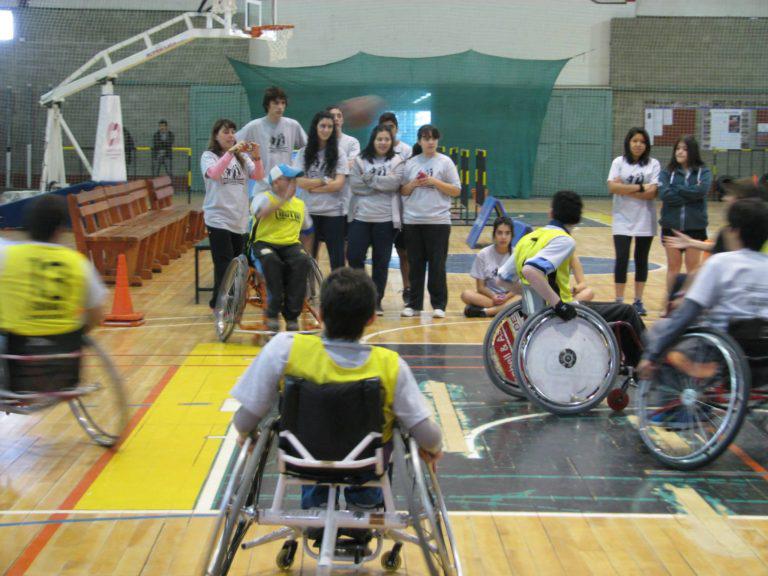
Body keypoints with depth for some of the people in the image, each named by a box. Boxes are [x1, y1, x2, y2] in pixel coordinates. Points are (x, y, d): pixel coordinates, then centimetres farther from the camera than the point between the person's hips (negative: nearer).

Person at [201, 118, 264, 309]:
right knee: (225, 265, -9)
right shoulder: (209, 156, -2)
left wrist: (256, 157, -20)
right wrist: (231, 151, -30)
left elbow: (259, 176, -3)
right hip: (218, 218, -5)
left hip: (239, 218, 5)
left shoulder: (242, 157, 9)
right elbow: (214, 174, -23)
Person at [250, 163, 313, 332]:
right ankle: (273, 311, -25)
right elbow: (261, 212, -23)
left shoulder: (299, 203, 16)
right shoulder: (263, 198, 0)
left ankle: (291, 315, -25)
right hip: (265, 243, -3)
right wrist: (284, 199, -24)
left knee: (303, 261, -31)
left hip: (291, 244, 4)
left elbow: (307, 228, 29)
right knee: (271, 260, -39)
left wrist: (305, 249, 20)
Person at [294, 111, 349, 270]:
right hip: (309, 211, 1)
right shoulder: (304, 153, 3)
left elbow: (338, 184, -8)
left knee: (337, 258, 3)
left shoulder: (339, 153, 1)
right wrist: (324, 181, -8)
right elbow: (300, 182, -6)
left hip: (334, 212, -1)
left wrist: (312, 186, -8)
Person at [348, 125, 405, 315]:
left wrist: (369, 178, -8)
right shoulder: (360, 160, 8)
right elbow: (355, 185, -5)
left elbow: (394, 183, -12)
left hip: (386, 218, -1)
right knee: (354, 256, -2)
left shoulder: (397, 162, 5)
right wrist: (382, 184, -9)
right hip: (361, 216, 1)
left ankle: (376, 300, 13)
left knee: (381, 261, 4)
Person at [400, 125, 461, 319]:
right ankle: (414, 304, 16)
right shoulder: (411, 163, 9)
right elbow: (402, 191, 13)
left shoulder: (445, 162, 1)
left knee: (437, 265, 1)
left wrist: (434, 182, -11)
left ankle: (439, 305, 9)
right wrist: (413, 184, -7)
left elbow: (456, 191, -2)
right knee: (415, 264, 7)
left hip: (438, 221, -3)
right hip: (412, 221, 3)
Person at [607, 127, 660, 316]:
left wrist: (625, 189, -12)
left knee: (641, 261, 8)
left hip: (645, 221, 1)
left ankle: (638, 301, 15)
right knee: (622, 260, -6)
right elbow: (612, 187, -11)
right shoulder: (618, 162, 3)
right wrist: (639, 187, -12)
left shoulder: (653, 164, 2)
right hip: (623, 220, -1)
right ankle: (619, 301, 1)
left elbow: (651, 192, -9)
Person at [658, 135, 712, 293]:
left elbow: (701, 191, -17)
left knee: (693, 267, 7)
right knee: (673, 267, 10)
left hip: (695, 227, -1)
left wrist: (676, 189, -12)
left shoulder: (703, 172, 1)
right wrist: (690, 195, -15)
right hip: (671, 226, 1)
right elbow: (664, 194, -14)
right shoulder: (667, 172, 2)